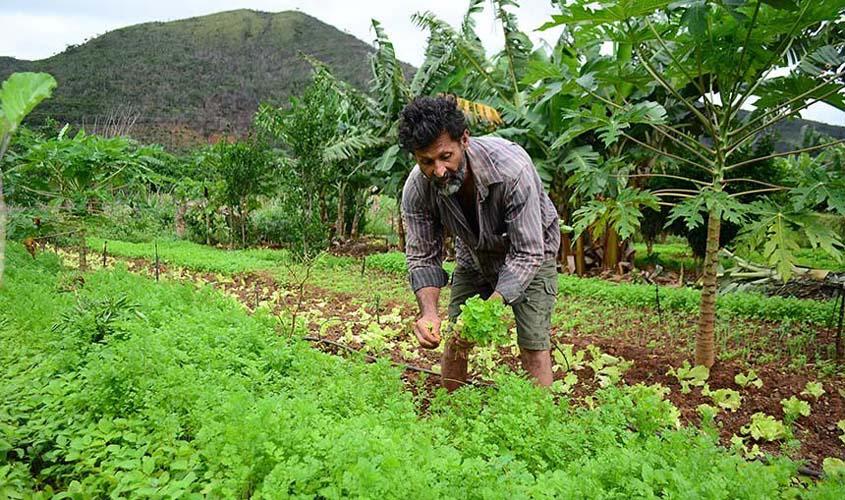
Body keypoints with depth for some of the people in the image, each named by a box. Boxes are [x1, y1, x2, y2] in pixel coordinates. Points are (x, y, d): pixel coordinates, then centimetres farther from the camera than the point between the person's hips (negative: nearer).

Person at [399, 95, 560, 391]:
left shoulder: (511, 169, -38)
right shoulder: (416, 189, -25)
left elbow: (527, 254, -34)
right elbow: (422, 257, -16)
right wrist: (429, 311, -35)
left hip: (531, 251, -3)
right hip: (474, 255, 4)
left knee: (532, 347, -12)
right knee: (454, 343, 2)